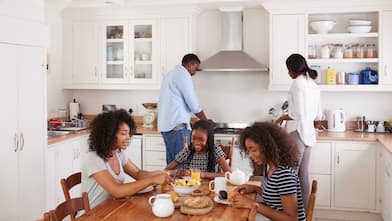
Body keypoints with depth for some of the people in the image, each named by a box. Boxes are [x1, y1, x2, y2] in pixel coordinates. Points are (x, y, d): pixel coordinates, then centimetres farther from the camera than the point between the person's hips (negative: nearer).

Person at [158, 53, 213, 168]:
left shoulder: (170, 74, 22)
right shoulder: (183, 74, -8)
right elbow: (194, 105, -10)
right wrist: (206, 121, 5)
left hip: (166, 125, 10)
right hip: (177, 125, -10)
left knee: (172, 162, 11)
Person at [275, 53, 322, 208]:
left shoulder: (298, 83, -12)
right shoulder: (313, 85, 13)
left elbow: (298, 114, -18)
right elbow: (318, 117, 17)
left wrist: (283, 117, -2)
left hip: (297, 133, -9)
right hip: (309, 135, 9)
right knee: (303, 176, 12)